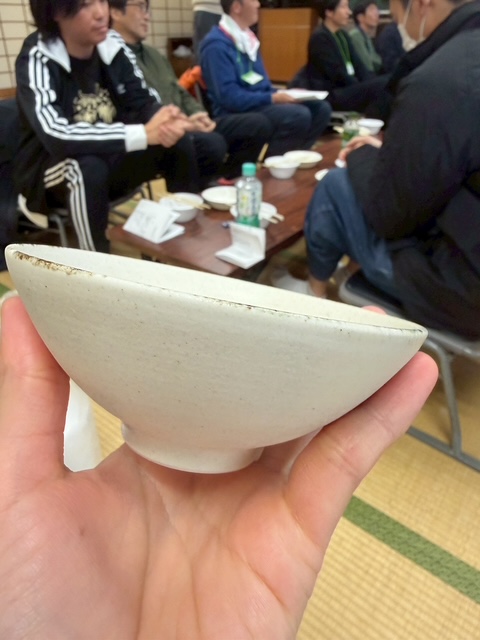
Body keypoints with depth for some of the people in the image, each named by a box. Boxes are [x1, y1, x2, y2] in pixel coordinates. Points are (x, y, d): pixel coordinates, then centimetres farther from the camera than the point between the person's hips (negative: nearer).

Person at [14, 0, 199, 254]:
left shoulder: (113, 46, -5)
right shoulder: (37, 60, -20)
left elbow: (143, 102, -1)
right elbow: (56, 137, -34)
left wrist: (166, 120, -27)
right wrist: (144, 133, -39)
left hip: (110, 159, 5)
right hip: (52, 171, -5)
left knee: (179, 143, -14)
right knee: (87, 167, -38)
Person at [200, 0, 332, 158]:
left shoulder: (247, 37, 16)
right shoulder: (217, 45, -13)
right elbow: (228, 96, -21)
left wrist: (281, 93, 3)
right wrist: (271, 98, -21)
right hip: (236, 113, -9)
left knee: (320, 108, -1)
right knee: (299, 115, -29)